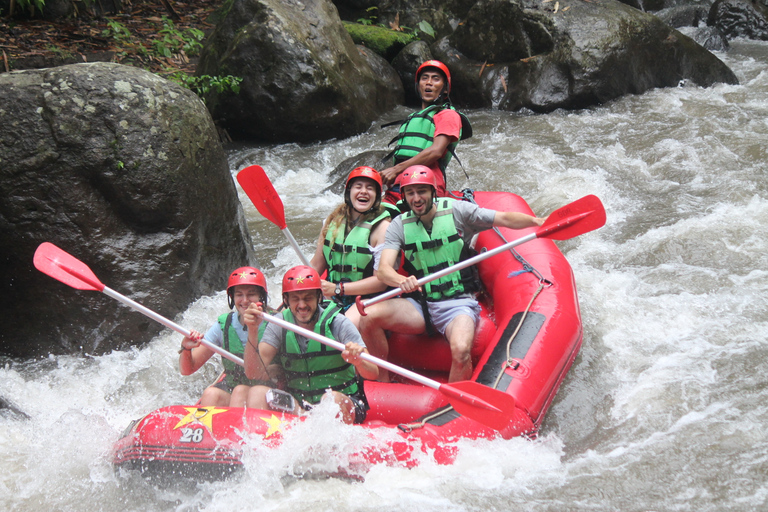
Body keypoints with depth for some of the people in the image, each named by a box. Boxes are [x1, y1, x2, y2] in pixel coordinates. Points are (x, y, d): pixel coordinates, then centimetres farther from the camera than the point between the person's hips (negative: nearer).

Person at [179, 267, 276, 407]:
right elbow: (187, 370, 1)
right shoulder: (223, 325, 0)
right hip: (228, 391, 2)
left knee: (240, 392, -32)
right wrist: (186, 349, -20)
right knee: (211, 394, -28)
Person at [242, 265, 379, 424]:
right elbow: (254, 373, -10)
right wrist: (252, 333, -23)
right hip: (297, 404, 3)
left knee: (332, 398, -35)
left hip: (346, 407, -3)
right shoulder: (279, 326, 0)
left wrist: (358, 361, -41)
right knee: (257, 392, -21)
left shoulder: (337, 323, -9)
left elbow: (373, 374, -17)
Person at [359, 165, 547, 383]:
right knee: (369, 316, -21)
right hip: (422, 306, 3)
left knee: (460, 351, -33)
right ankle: (382, 384, -2)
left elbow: (506, 219, -7)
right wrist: (402, 281, -34)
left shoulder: (456, 211, -2)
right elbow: (384, 269, -10)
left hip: (459, 305, -3)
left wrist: (538, 221, -26)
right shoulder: (399, 225, 3)